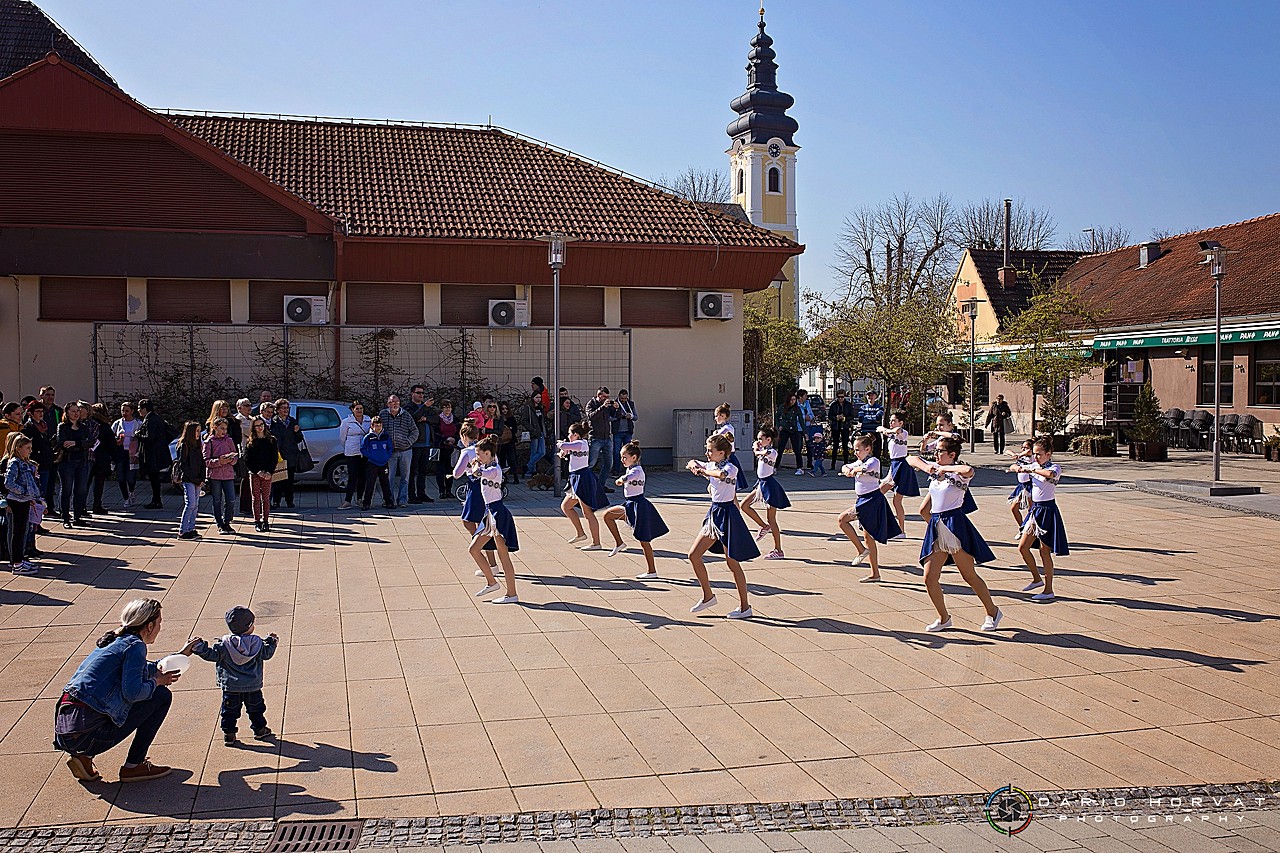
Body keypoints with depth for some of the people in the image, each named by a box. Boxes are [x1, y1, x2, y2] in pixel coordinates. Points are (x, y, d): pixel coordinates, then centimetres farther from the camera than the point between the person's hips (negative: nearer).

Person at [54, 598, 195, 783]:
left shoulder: (115, 640, 20)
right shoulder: (135, 645, -7)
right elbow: (133, 691, -19)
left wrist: (179, 655, 44)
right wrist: (156, 682, 1)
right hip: (87, 732, -9)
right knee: (162, 696, 3)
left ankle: (83, 756, 16)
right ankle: (133, 766, 6)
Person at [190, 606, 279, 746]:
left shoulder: (224, 643, -13)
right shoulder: (257, 643, -8)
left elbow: (212, 655, -15)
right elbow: (267, 654, 4)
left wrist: (199, 647, -10)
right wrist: (272, 642, 20)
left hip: (231, 687, -1)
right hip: (253, 687, 1)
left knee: (230, 711, 12)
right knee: (256, 709, 17)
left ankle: (229, 734, 13)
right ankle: (260, 730, 25)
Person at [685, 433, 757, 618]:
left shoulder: (729, 468, -17)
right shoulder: (711, 465, 7)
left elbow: (722, 475, -41)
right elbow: (693, 464, 22)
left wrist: (703, 471, -27)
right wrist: (693, 465, -1)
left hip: (726, 515, -9)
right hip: (714, 513, 9)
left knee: (733, 563, -1)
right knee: (693, 555, 8)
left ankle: (745, 607, 10)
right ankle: (708, 596, 22)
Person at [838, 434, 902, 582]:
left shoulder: (873, 461, -13)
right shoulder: (860, 462, 14)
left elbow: (865, 468, -34)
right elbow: (846, 467, 19)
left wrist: (854, 470, -14)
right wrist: (847, 470, -5)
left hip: (872, 500, -10)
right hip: (864, 500, 10)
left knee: (843, 519, -13)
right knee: (868, 536, 11)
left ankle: (861, 550, -4)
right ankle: (875, 574, 15)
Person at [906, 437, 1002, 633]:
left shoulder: (958, 473, -10)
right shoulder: (934, 468, 11)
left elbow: (969, 470, -34)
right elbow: (911, 459, 18)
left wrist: (945, 469, -19)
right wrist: (925, 467, -1)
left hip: (955, 524, -7)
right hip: (936, 526, 7)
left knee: (969, 575, 2)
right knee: (929, 578, 2)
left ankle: (992, 612, 20)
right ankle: (944, 618, 17)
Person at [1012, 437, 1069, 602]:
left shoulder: (1055, 467, -12)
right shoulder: (1034, 466, 8)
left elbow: (1050, 474, -38)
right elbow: (1013, 467, 17)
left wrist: (1030, 470, -26)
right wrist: (1018, 467, -6)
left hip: (1047, 511, -8)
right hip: (1035, 509, 8)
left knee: (1045, 551, -2)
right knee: (1023, 547, 10)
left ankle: (1048, 590, 7)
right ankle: (1037, 579, 30)